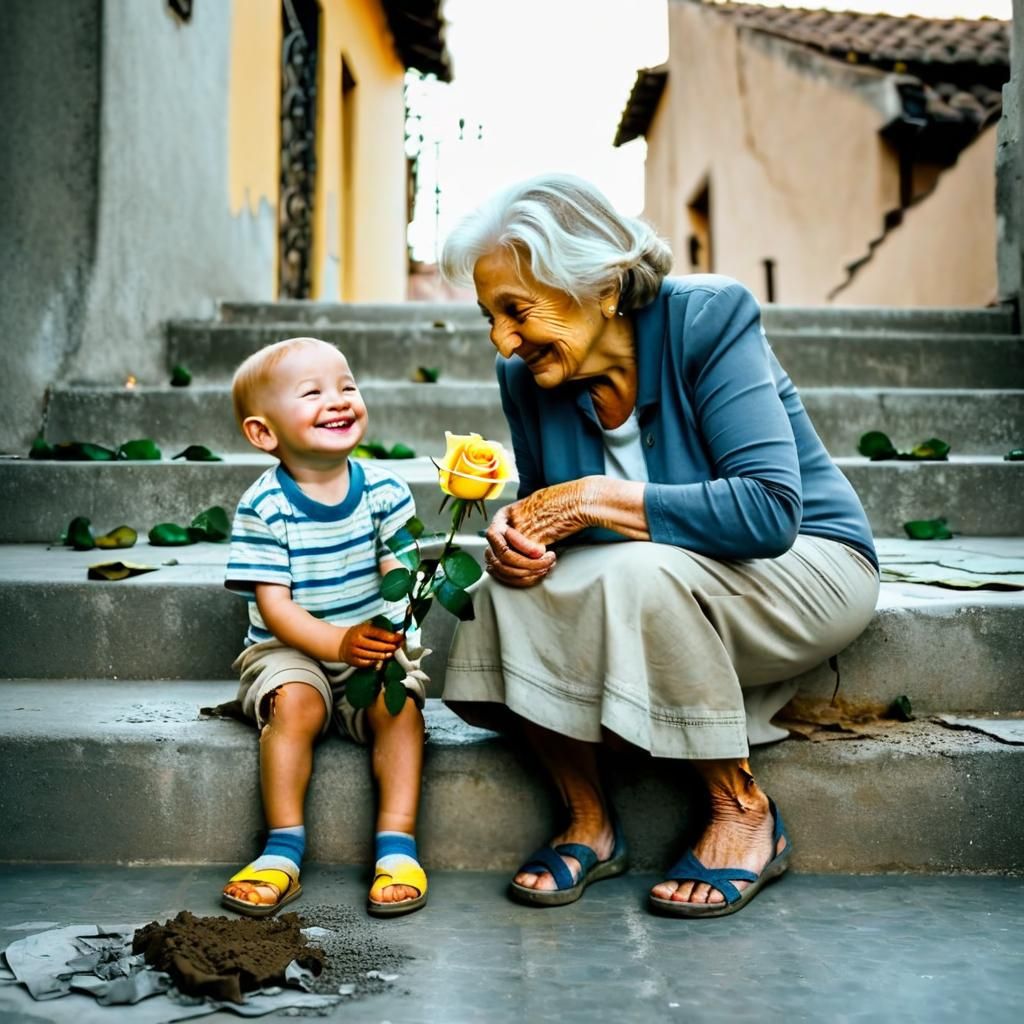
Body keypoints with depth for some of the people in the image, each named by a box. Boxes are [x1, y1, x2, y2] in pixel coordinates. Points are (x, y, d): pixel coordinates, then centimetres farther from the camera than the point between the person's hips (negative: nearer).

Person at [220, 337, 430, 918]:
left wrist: (395, 619, -30)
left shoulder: (383, 489, -3)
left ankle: (397, 843, -17)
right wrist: (338, 642, -30)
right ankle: (284, 847, -18)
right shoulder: (264, 507, -10)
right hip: (289, 651, -1)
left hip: (376, 648, 2)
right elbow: (273, 606, -15)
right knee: (296, 703, -30)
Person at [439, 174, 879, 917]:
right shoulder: (527, 379, -6)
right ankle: (588, 821, -5)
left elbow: (769, 509, -32)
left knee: (640, 570, -35)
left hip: (804, 561, -5)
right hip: (658, 589, 5)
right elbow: (545, 512, 6)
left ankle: (744, 812, -13)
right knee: (513, 586, -21)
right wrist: (516, 537, -19)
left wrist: (593, 500, -31)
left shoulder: (709, 318, -22)